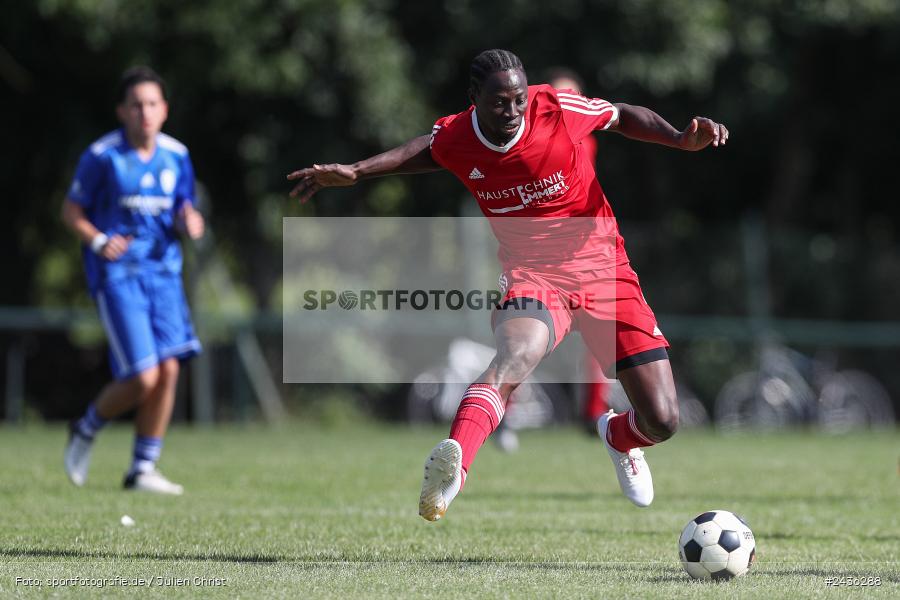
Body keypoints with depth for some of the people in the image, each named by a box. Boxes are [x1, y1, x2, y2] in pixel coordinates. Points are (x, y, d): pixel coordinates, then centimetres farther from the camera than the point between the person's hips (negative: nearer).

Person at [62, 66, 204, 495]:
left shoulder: (176, 156, 6)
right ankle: (85, 431, 15)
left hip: (163, 271, 5)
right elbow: (71, 210, 0)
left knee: (168, 370, -5)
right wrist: (98, 241, -17)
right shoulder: (102, 156, -8)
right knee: (143, 377, -13)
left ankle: (143, 470, 8)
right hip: (116, 274, -5)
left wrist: (189, 222, -7)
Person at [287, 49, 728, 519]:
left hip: (603, 269, 1)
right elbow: (422, 150, 16)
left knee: (662, 421, -4)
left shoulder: (559, 109, -14)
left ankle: (620, 438, 35)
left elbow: (622, 116, 5)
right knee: (516, 354, -39)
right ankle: (453, 460, -61)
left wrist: (682, 139, -10)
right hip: (530, 274, -1)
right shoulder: (453, 139, -9)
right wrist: (356, 172, 4)